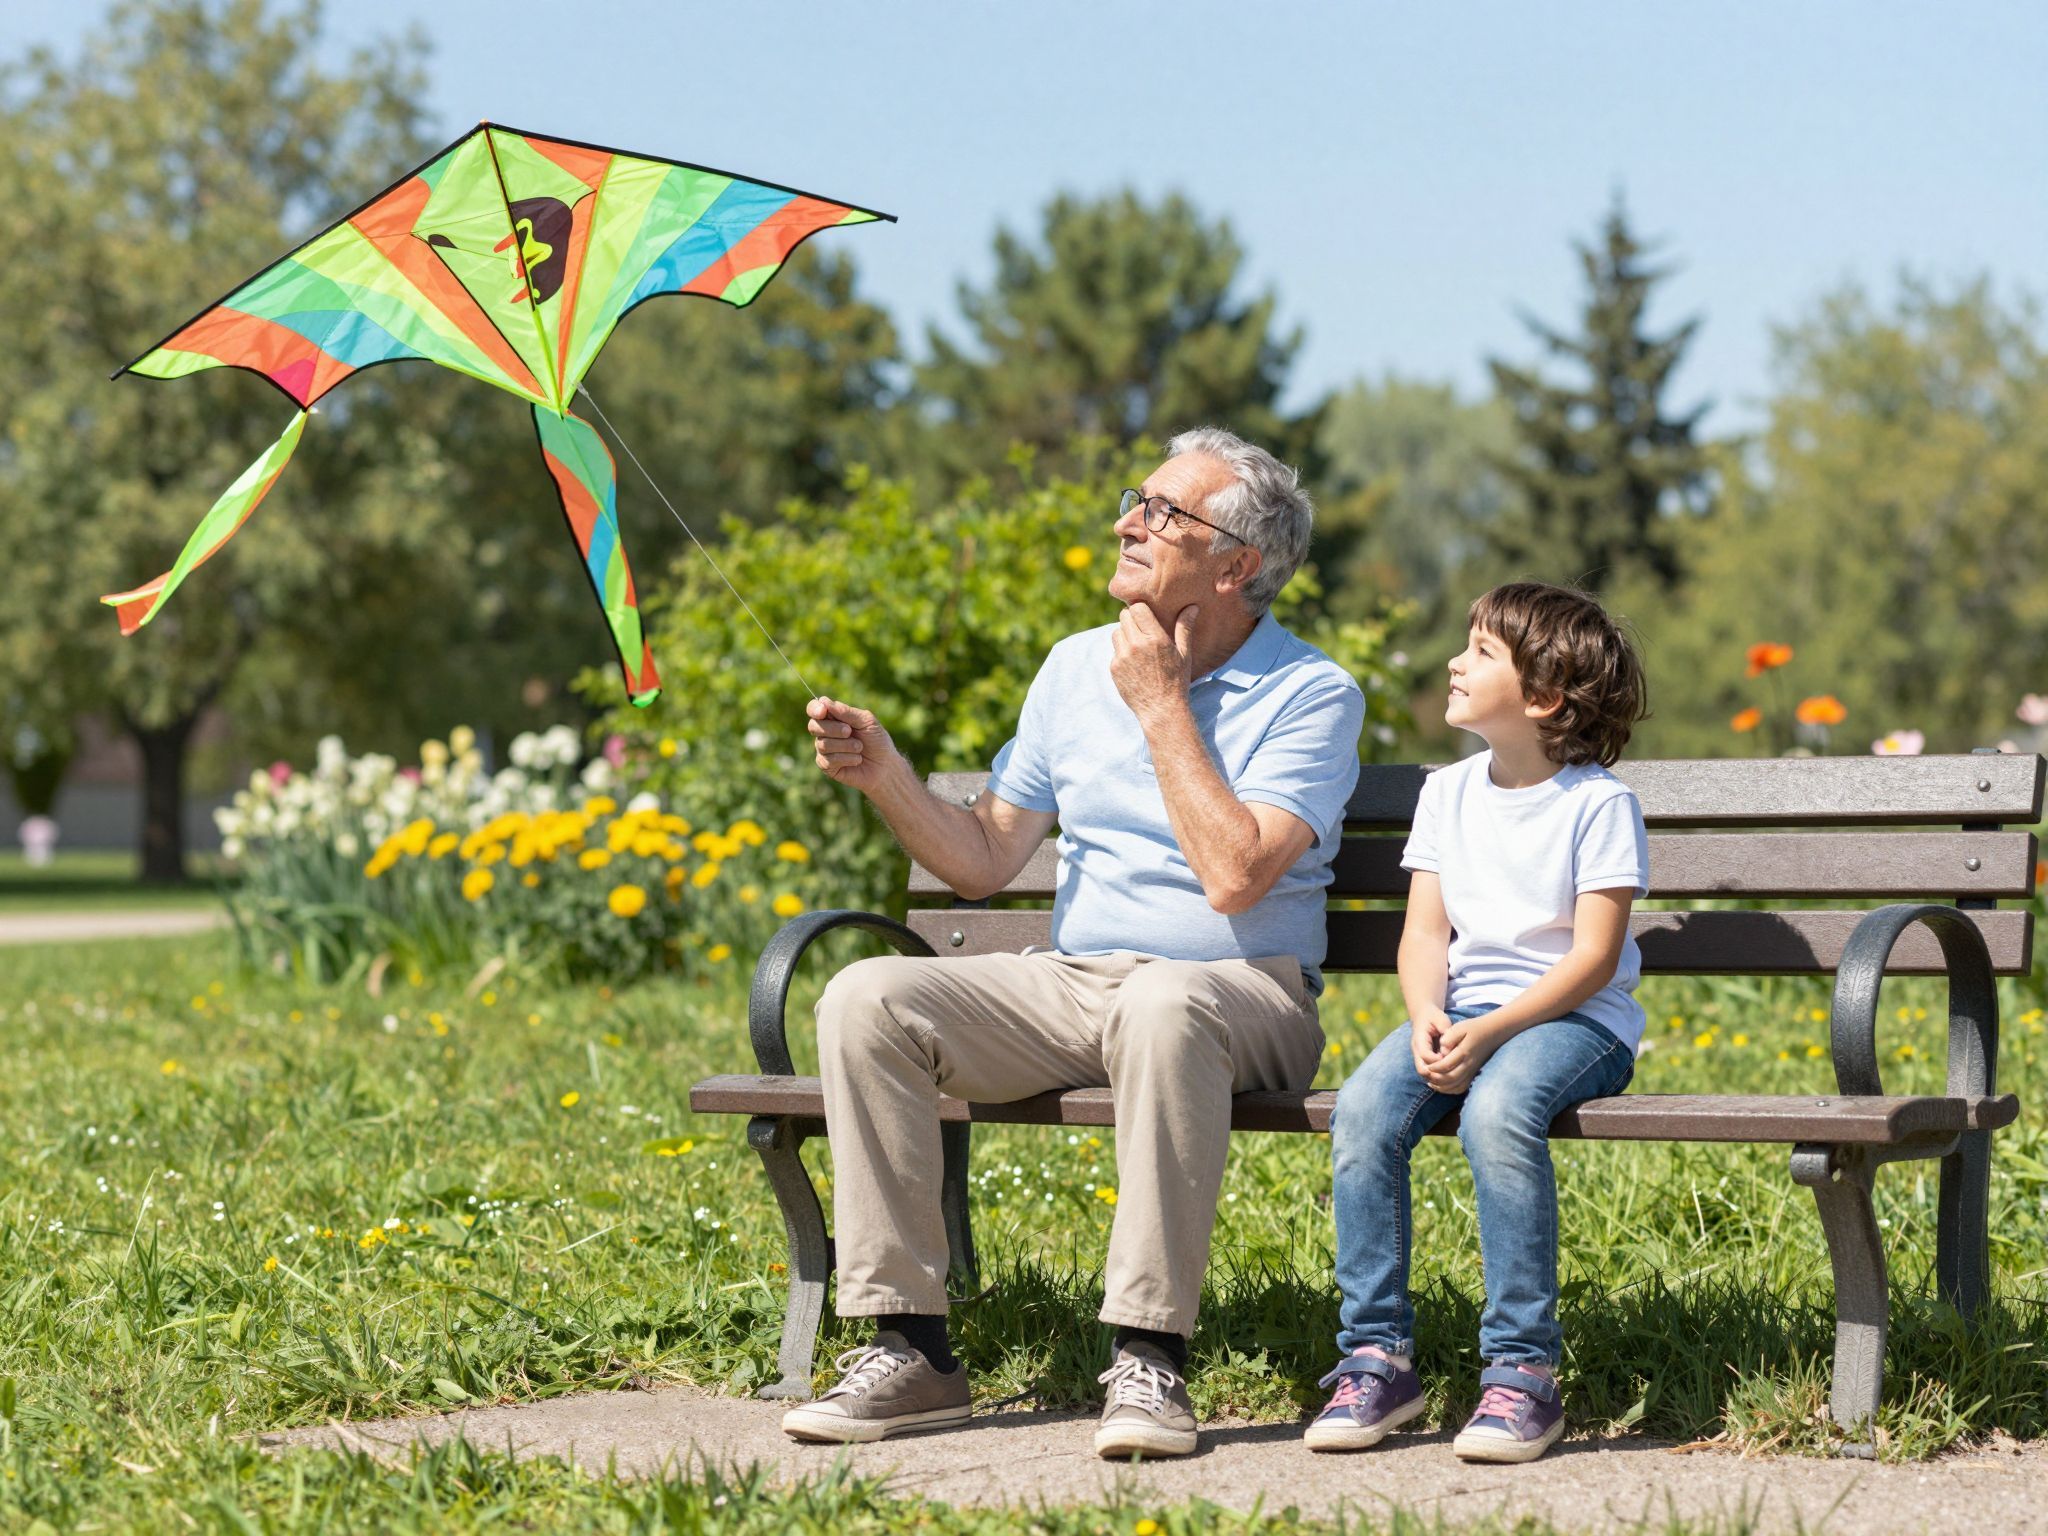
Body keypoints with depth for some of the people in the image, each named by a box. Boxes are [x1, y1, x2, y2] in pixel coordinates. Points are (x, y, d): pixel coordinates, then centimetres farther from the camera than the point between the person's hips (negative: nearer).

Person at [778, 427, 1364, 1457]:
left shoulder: (1311, 695, -5)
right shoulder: (1076, 667, 11)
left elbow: (1235, 876, -20)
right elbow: (983, 863, 11)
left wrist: (1162, 707, -13)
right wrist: (885, 776, -6)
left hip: (1241, 995, -5)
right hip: (1071, 985, 5)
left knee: (1161, 1007, -41)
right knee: (866, 997, -18)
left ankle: (1147, 1356, -34)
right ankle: (908, 1347, -18)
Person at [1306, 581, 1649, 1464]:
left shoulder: (1598, 802, -6)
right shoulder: (1447, 793, 13)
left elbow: (1592, 958, -11)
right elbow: (1425, 931, 8)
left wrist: (1490, 1031, -22)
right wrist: (1429, 1016, -13)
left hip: (1572, 1019, -5)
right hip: (1464, 1011, 5)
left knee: (1497, 1110, -37)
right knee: (1363, 1108, -24)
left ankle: (1523, 1372, -28)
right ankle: (1377, 1358, -16)